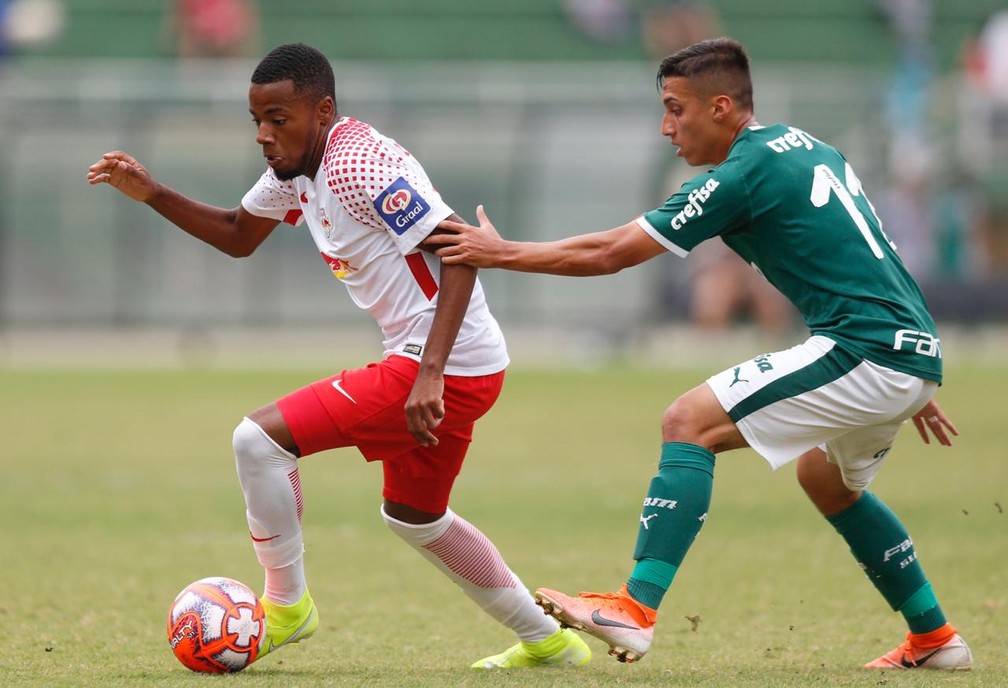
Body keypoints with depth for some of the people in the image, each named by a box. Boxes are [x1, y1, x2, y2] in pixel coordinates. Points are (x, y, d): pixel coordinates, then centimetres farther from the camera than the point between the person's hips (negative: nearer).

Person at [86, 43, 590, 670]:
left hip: (451, 369, -11)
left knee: (259, 438, -13)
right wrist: (152, 195, 12)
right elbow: (238, 237, 27)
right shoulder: (296, 170, 9)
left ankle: (287, 605, 4)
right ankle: (547, 641, 35)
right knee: (414, 518, 27)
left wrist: (430, 375, -30)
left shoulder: (358, 166, -20)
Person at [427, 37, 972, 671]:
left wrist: (501, 253, 4)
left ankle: (636, 610, -20)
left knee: (690, 423, -11)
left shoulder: (744, 173, -9)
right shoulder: (809, 149, 18)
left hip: (866, 355, -10)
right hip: (914, 351, 10)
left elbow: (610, 252, -6)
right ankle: (935, 638, 33)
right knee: (827, 479, 32)